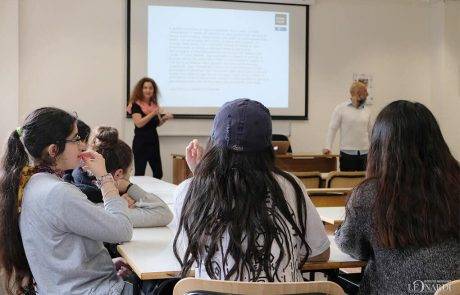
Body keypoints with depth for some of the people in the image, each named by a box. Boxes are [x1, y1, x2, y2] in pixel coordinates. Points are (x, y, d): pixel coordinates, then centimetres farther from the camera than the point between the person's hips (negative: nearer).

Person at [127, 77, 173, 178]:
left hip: (154, 141, 7)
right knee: (139, 173, -6)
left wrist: (164, 118, 0)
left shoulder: (154, 104, 10)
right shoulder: (136, 105, -10)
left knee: (158, 173, 11)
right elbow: (139, 123, -22)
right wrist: (153, 113, -28)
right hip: (141, 143, -7)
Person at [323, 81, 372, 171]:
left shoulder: (367, 110, 11)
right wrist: (328, 147, -11)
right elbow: (332, 128, -2)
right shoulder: (341, 108, -2)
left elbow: (370, 130, 18)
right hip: (347, 153, -4)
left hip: (365, 153, 4)